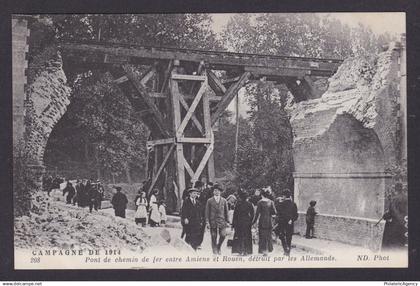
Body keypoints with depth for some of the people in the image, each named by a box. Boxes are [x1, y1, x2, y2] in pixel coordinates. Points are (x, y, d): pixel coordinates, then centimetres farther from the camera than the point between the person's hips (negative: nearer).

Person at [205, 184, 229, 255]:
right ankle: (215, 252, 8)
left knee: (223, 235, -14)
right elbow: (207, 212, 4)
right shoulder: (209, 201, 5)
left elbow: (226, 211, 12)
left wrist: (226, 221, 8)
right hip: (213, 221, -1)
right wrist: (207, 222, -3)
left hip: (222, 221, 1)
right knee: (213, 238, -1)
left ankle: (219, 247, 12)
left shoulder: (224, 201, 10)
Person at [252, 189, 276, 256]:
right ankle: (268, 249, 15)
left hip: (262, 221, -3)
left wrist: (254, 221, 0)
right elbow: (274, 212, -2)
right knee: (268, 235, 14)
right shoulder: (271, 202, 0)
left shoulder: (260, 202, -8)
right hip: (269, 221, 3)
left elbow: (257, 213, -8)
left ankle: (264, 250, -1)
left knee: (262, 236, 4)